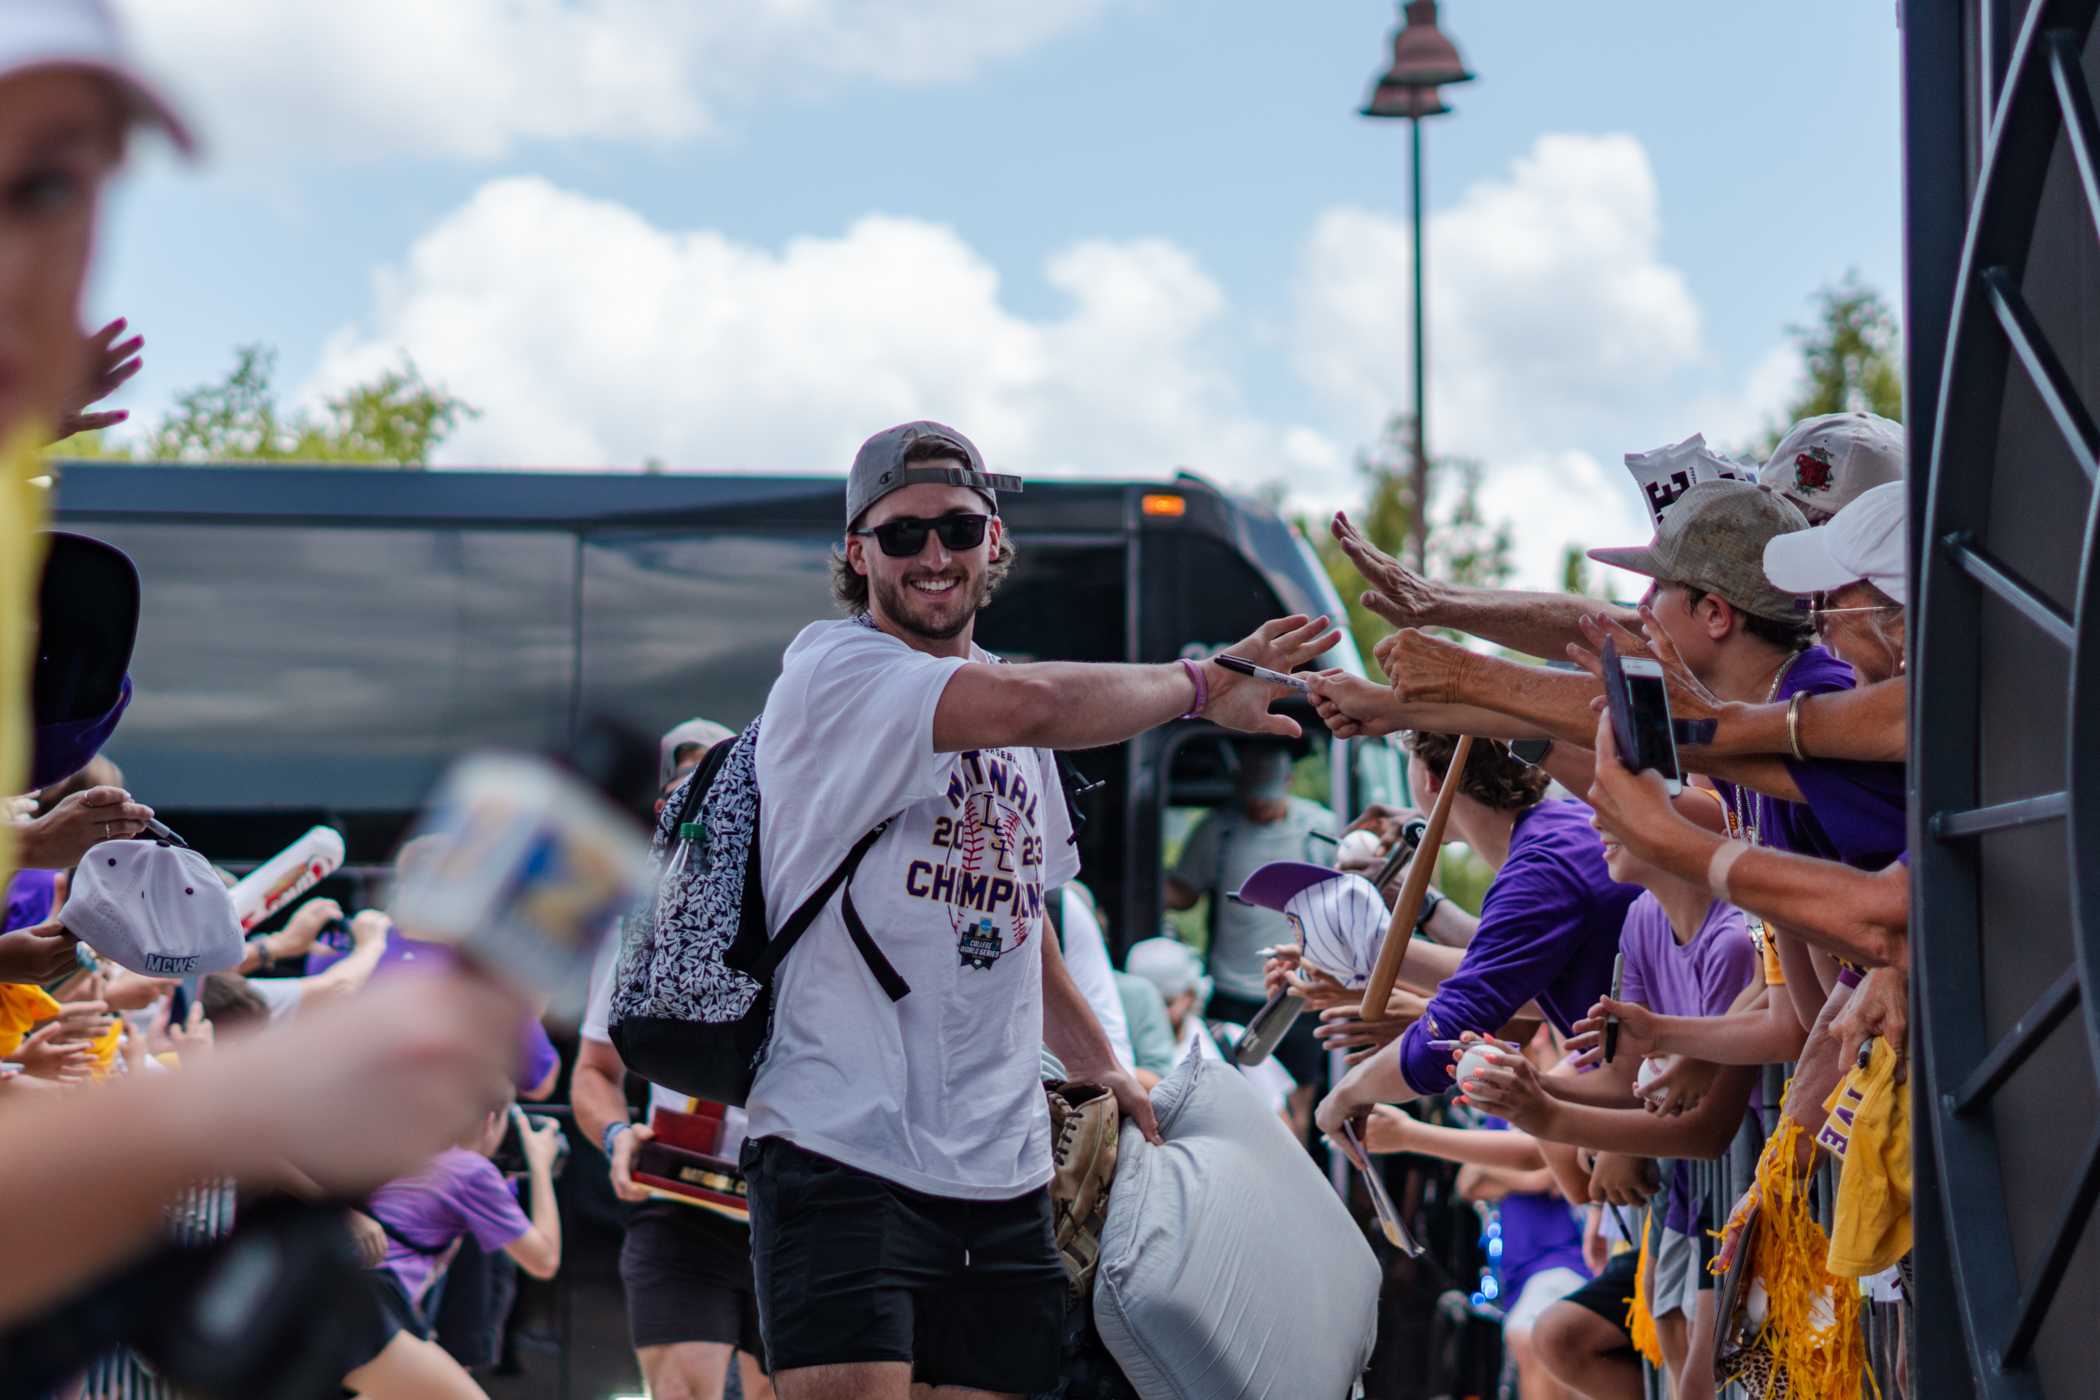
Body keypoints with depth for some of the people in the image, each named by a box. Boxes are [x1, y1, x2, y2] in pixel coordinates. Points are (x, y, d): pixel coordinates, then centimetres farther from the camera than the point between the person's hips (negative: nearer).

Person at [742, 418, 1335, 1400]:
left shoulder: (1004, 713, 20)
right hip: (844, 1147, -7)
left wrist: (1098, 1064, 25)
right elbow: (1033, 704, -24)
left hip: (1003, 1169, 8)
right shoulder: (834, 668, -7)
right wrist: (1204, 684, -11)